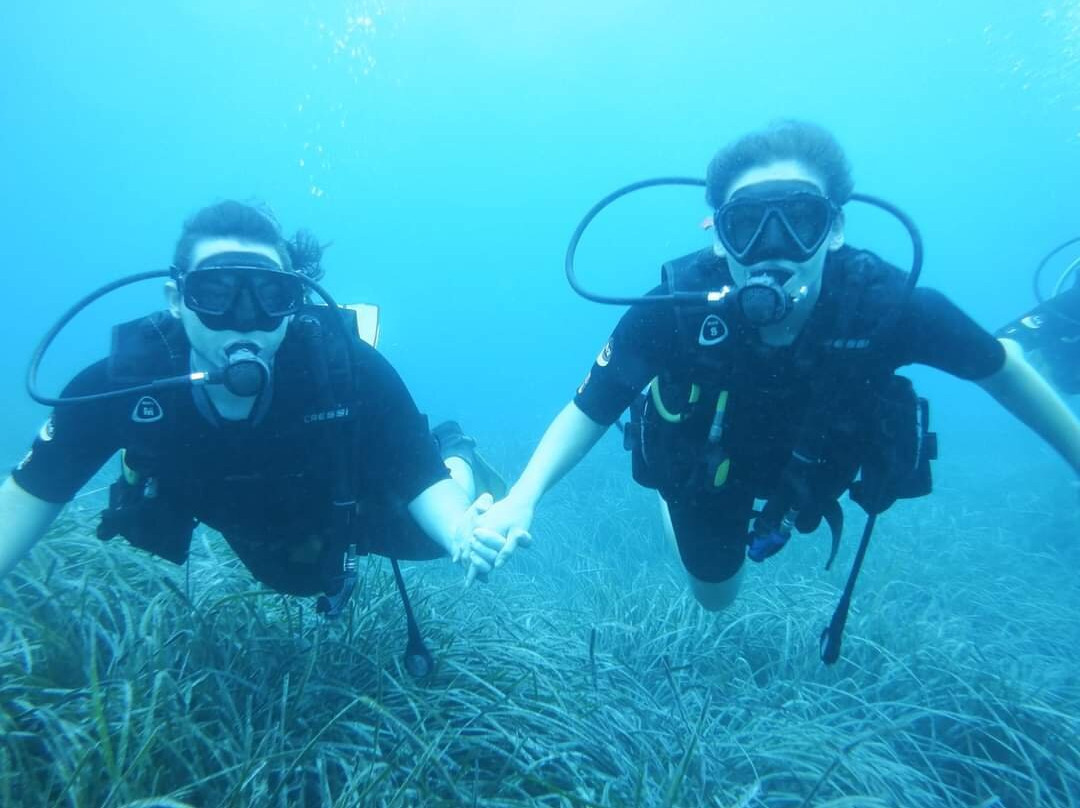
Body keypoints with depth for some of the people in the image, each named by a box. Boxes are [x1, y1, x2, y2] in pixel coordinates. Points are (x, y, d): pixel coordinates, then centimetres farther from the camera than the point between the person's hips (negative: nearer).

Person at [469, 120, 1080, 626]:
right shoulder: (675, 311, -38)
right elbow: (589, 412, -27)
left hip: (812, 462, 1)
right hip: (707, 463, -1)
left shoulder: (885, 302, -35)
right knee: (715, 595, 23)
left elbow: (997, 365, -15)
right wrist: (523, 497, -43)